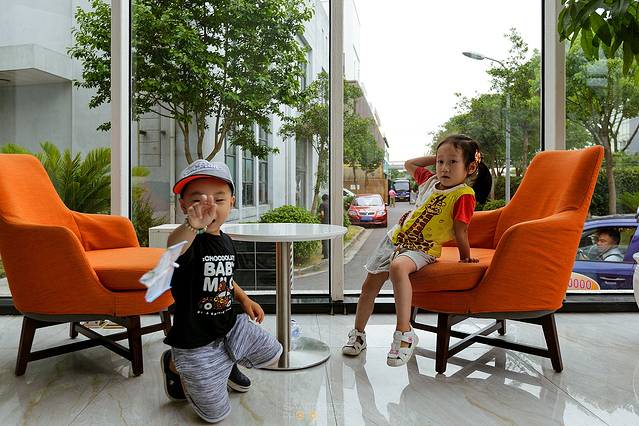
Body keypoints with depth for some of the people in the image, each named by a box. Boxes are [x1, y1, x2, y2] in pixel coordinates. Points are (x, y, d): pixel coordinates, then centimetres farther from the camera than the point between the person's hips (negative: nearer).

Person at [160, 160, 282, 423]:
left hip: (230, 327, 7)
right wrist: (192, 227, -71)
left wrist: (244, 299, 7)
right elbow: (172, 248, -52)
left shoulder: (226, 241, 0)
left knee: (272, 354, 17)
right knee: (215, 414, 7)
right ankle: (174, 364, 27)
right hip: (196, 342, -6)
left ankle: (227, 363, 39)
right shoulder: (190, 242, -24)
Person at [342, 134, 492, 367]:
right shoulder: (430, 180, 6)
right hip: (395, 237, 7)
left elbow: (460, 231, -11)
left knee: (398, 267, -40)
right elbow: (409, 164, 22)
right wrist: (436, 157, 15)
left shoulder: (464, 194, -15)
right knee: (370, 284, 7)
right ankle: (358, 334, 24)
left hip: (422, 249, -7)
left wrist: (465, 256, -6)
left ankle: (404, 333, -32)